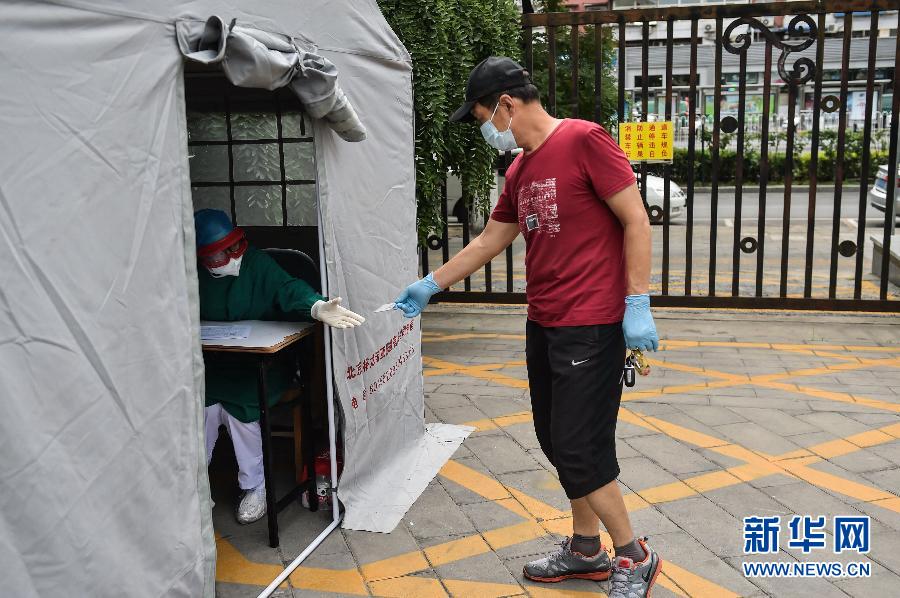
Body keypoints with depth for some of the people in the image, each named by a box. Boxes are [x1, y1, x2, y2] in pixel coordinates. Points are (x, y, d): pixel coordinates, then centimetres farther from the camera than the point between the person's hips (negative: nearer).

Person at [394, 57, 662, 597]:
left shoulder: (584, 140, -11)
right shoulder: (519, 171, 13)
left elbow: (636, 220, -13)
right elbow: (489, 242, 22)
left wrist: (637, 304, -17)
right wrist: (430, 286, 23)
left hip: (591, 327, -8)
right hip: (543, 325, 8)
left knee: (579, 450, -4)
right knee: (557, 443, 13)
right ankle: (585, 550, 31)